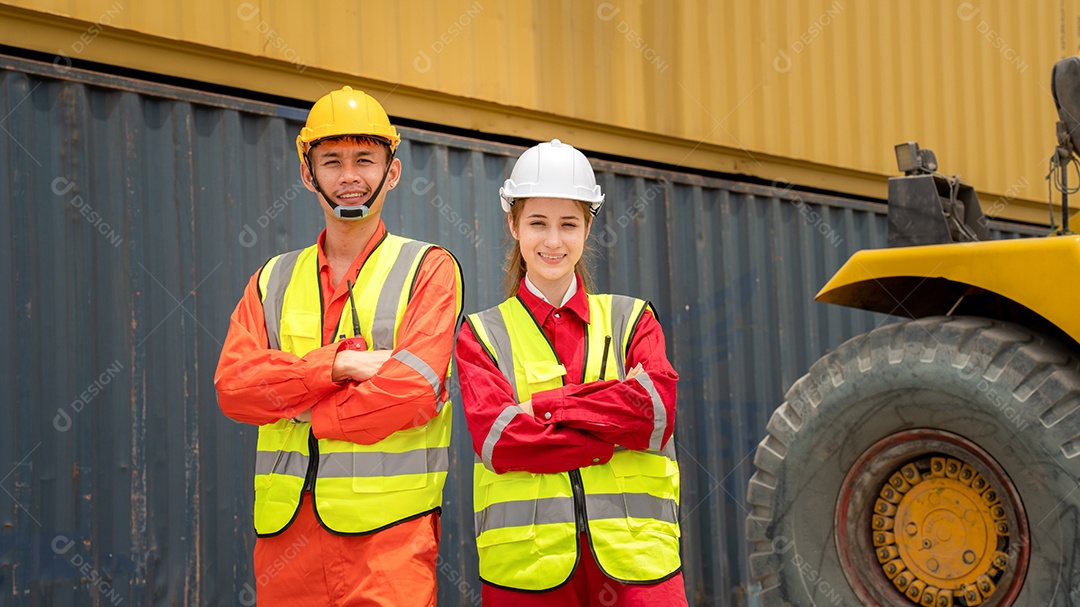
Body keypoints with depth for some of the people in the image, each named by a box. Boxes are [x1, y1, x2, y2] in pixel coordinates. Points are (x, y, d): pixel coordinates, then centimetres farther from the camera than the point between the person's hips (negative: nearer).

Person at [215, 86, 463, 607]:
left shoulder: (429, 269, 4)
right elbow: (232, 385, 0)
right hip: (284, 528, 4)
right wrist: (339, 363, -12)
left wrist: (303, 412, -5)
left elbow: (414, 386, -11)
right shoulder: (274, 280, 16)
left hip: (388, 529, -3)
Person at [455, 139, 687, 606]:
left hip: (633, 555, 1)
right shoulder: (482, 334, 10)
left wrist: (545, 405, -6)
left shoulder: (631, 319, 14)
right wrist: (616, 434, -9)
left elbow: (657, 409, -4)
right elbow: (496, 438, -6)